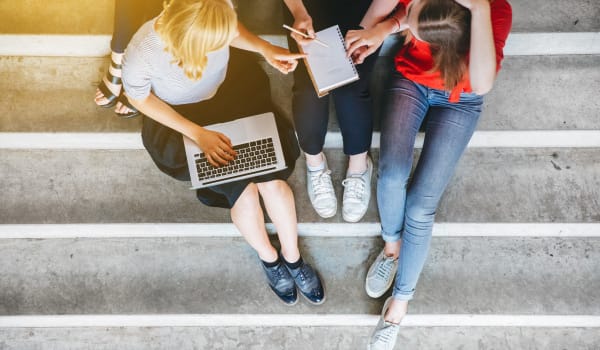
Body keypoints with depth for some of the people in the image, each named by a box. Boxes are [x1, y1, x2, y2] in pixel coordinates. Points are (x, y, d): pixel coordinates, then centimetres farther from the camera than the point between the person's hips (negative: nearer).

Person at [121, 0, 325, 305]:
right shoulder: (142, 53, -36)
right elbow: (139, 98, -15)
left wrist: (266, 49, -20)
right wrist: (198, 134, -23)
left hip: (234, 92, 3)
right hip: (182, 117, -2)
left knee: (273, 180, -12)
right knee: (243, 192, -16)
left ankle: (292, 257, 15)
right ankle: (268, 258, 17)